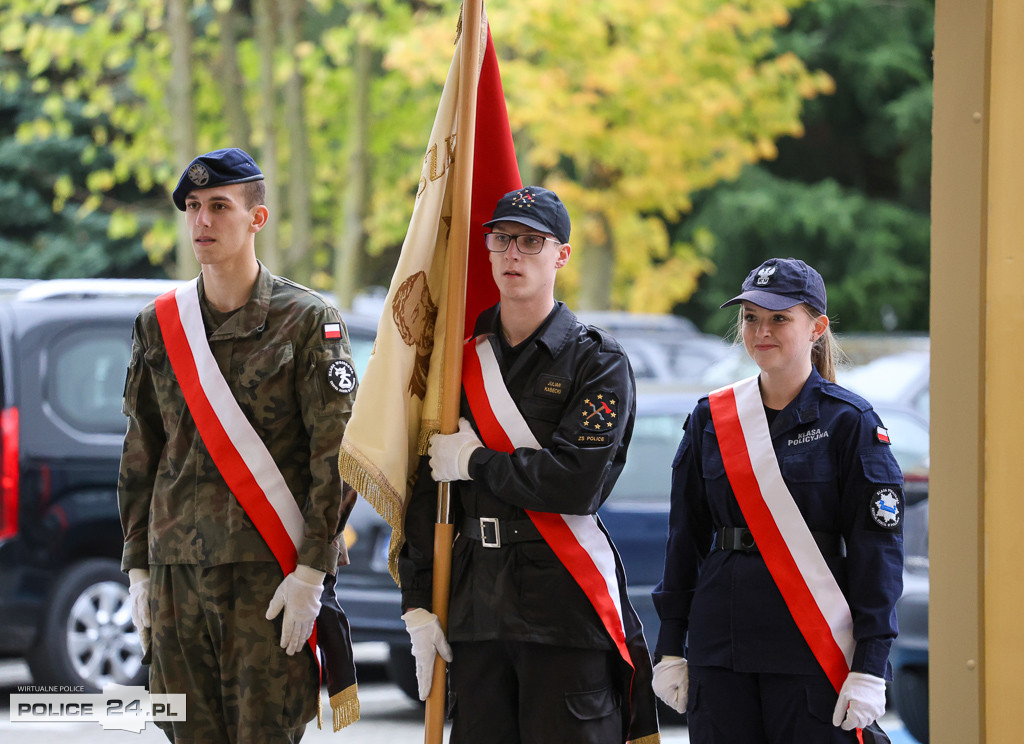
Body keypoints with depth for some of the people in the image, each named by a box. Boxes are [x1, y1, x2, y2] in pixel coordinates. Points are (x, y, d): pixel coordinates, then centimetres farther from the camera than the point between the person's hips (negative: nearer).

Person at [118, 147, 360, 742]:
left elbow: (337, 454, -6)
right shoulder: (159, 324, 11)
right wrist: (139, 568, 11)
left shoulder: (308, 322, -2)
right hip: (176, 568, 4)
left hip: (272, 573, -4)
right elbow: (140, 453, 16)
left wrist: (311, 570, -12)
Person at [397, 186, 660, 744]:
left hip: (567, 609, -5)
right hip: (475, 607, 5)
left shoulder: (599, 363, -3)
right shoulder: (461, 361, 12)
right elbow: (427, 493, 12)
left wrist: (474, 462, -7)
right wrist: (418, 604, 5)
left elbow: (577, 483, -16)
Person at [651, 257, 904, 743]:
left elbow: (878, 550, -5)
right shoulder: (711, 417, 9)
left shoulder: (850, 422, -3)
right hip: (720, 646, 4)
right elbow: (685, 537, 13)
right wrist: (670, 648, 9)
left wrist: (870, 667, -11)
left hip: (814, 649, -4)